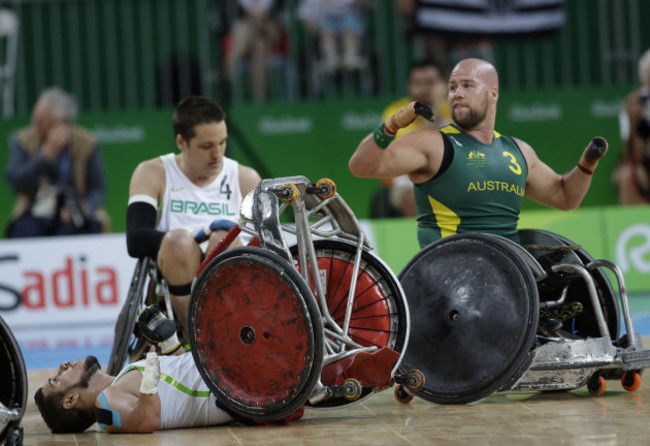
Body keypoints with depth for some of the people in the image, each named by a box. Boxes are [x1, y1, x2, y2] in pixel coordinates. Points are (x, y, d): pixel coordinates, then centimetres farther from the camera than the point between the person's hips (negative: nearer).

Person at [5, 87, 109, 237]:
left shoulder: (86, 143, 0)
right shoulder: (23, 141, 2)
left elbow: (98, 189, 2)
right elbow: (16, 183, -12)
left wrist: (86, 207, -20)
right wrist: (48, 152, -19)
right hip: (35, 214, 0)